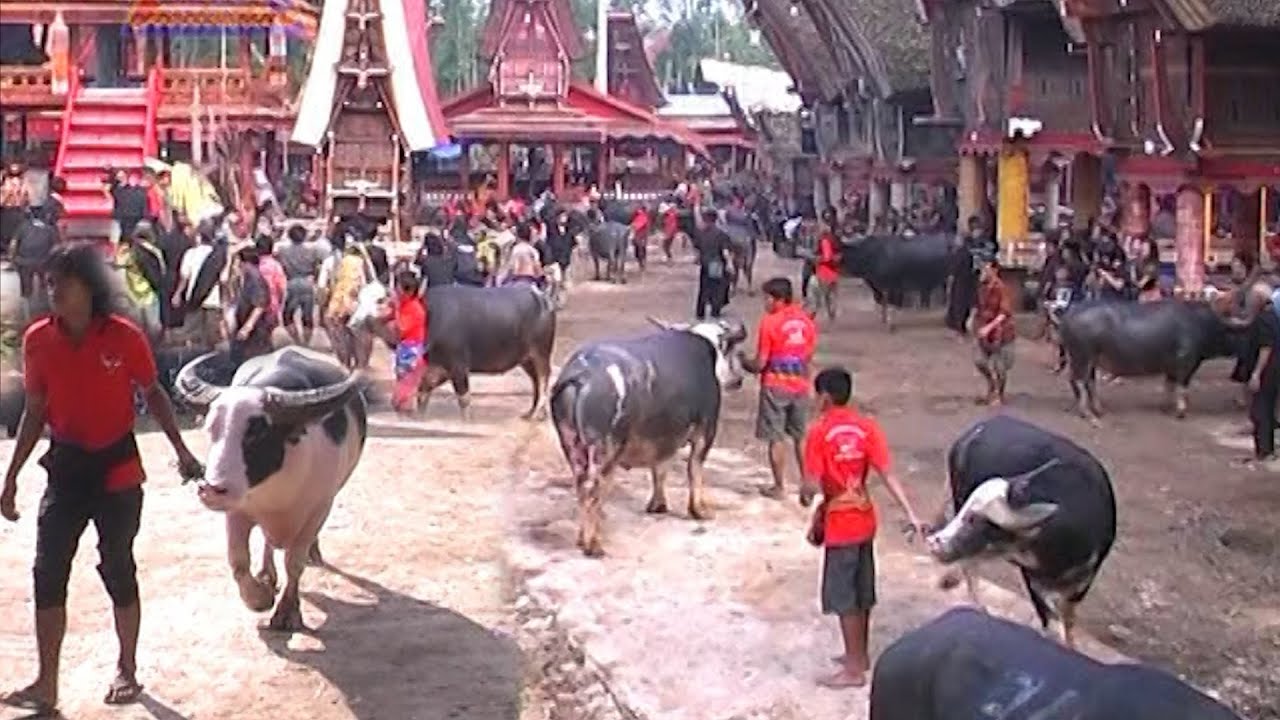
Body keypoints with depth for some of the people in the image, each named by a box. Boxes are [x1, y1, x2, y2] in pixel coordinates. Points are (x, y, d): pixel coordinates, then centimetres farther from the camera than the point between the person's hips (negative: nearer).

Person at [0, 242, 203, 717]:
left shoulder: (123, 337, -11)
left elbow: (153, 395, 1)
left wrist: (182, 452, -3)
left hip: (117, 469, -3)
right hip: (65, 468, 3)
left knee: (117, 569, 6)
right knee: (47, 573, -2)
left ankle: (127, 671, 24)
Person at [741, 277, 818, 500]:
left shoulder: (769, 322, -14)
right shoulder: (806, 320, 2)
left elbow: (760, 364, -13)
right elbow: (809, 355, 10)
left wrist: (744, 362, 5)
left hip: (775, 386, -5)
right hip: (800, 385, 5)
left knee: (776, 438, 4)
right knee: (801, 437, 15)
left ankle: (779, 487, 9)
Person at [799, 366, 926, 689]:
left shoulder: (819, 432, -16)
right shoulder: (867, 427, -1)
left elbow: (812, 486, -19)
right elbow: (888, 475, -7)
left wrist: (804, 496, 4)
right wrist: (911, 516, -10)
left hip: (839, 525, -6)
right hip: (864, 520, 6)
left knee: (843, 597, 2)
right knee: (862, 592, 17)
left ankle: (854, 669, 6)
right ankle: (860, 655, 30)